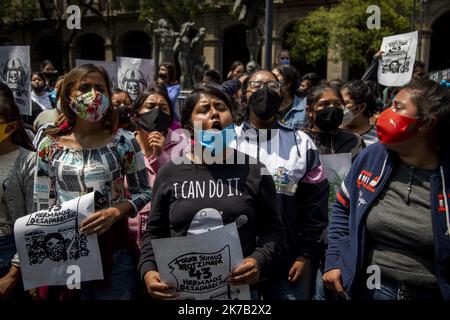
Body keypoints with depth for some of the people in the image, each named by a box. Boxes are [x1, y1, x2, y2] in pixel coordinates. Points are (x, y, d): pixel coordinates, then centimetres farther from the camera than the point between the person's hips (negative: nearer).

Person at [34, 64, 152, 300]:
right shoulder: (50, 146, 0)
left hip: (115, 251, -1)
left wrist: (116, 211, -18)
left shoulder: (123, 140, -4)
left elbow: (144, 192, 0)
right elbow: (42, 207, 4)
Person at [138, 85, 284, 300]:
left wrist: (259, 261, -16)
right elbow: (154, 232, 6)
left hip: (237, 288, 0)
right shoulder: (169, 174, 0)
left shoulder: (253, 171, -2)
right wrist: (148, 270, -10)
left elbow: (272, 228, 1)